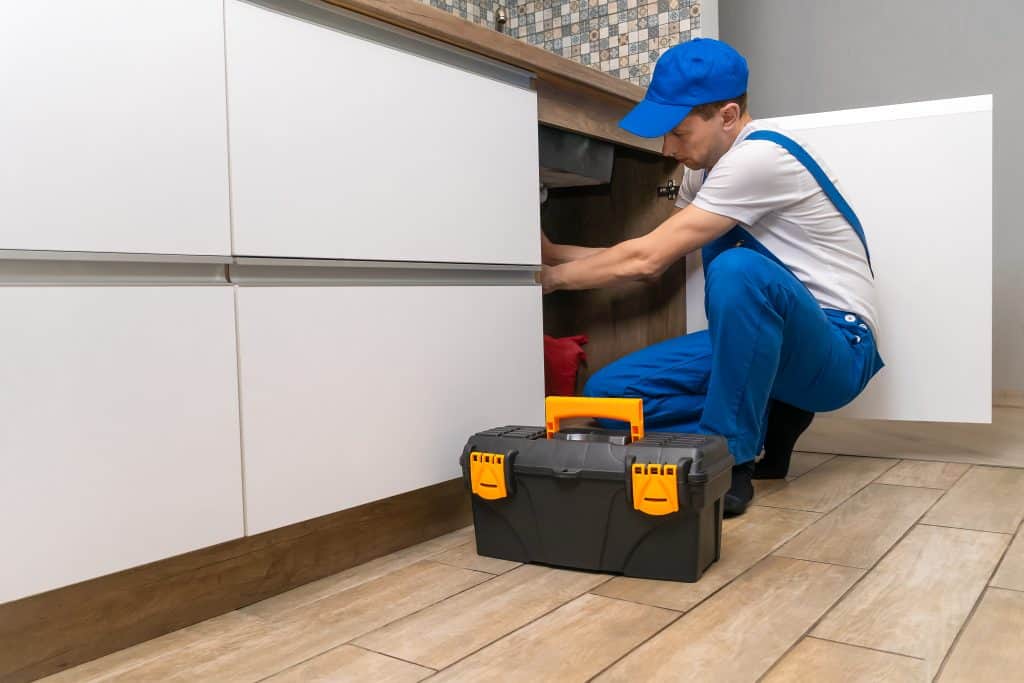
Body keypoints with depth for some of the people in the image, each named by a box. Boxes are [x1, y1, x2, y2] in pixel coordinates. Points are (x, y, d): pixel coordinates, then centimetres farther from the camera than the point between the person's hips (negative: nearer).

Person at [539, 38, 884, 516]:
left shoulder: (760, 157, -21)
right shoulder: (706, 169, 7)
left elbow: (647, 259, -21)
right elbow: (654, 266, 14)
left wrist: (552, 276, -8)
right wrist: (554, 253, 7)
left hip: (836, 351, -7)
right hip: (765, 342, 8)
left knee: (737, 269, -39)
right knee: (610, 391, -10)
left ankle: (730, 461, -22)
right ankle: (764, 425, 4)